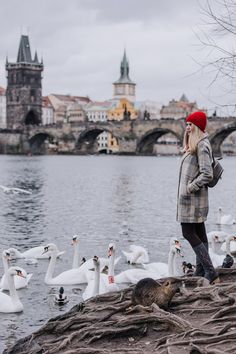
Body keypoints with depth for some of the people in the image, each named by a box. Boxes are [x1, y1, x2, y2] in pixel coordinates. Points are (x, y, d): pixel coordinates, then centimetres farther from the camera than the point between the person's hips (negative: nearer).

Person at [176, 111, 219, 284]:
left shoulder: (202, 146, -15)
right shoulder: (195, 145, 15)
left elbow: (207, 174, -22)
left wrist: (190, 187, -18)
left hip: (193, 196, -10)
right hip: (193, 196, 10)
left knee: (189, 233, -10)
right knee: (199, 233, 12)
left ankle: (211, 273, -11)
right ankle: (201, 272, 19)